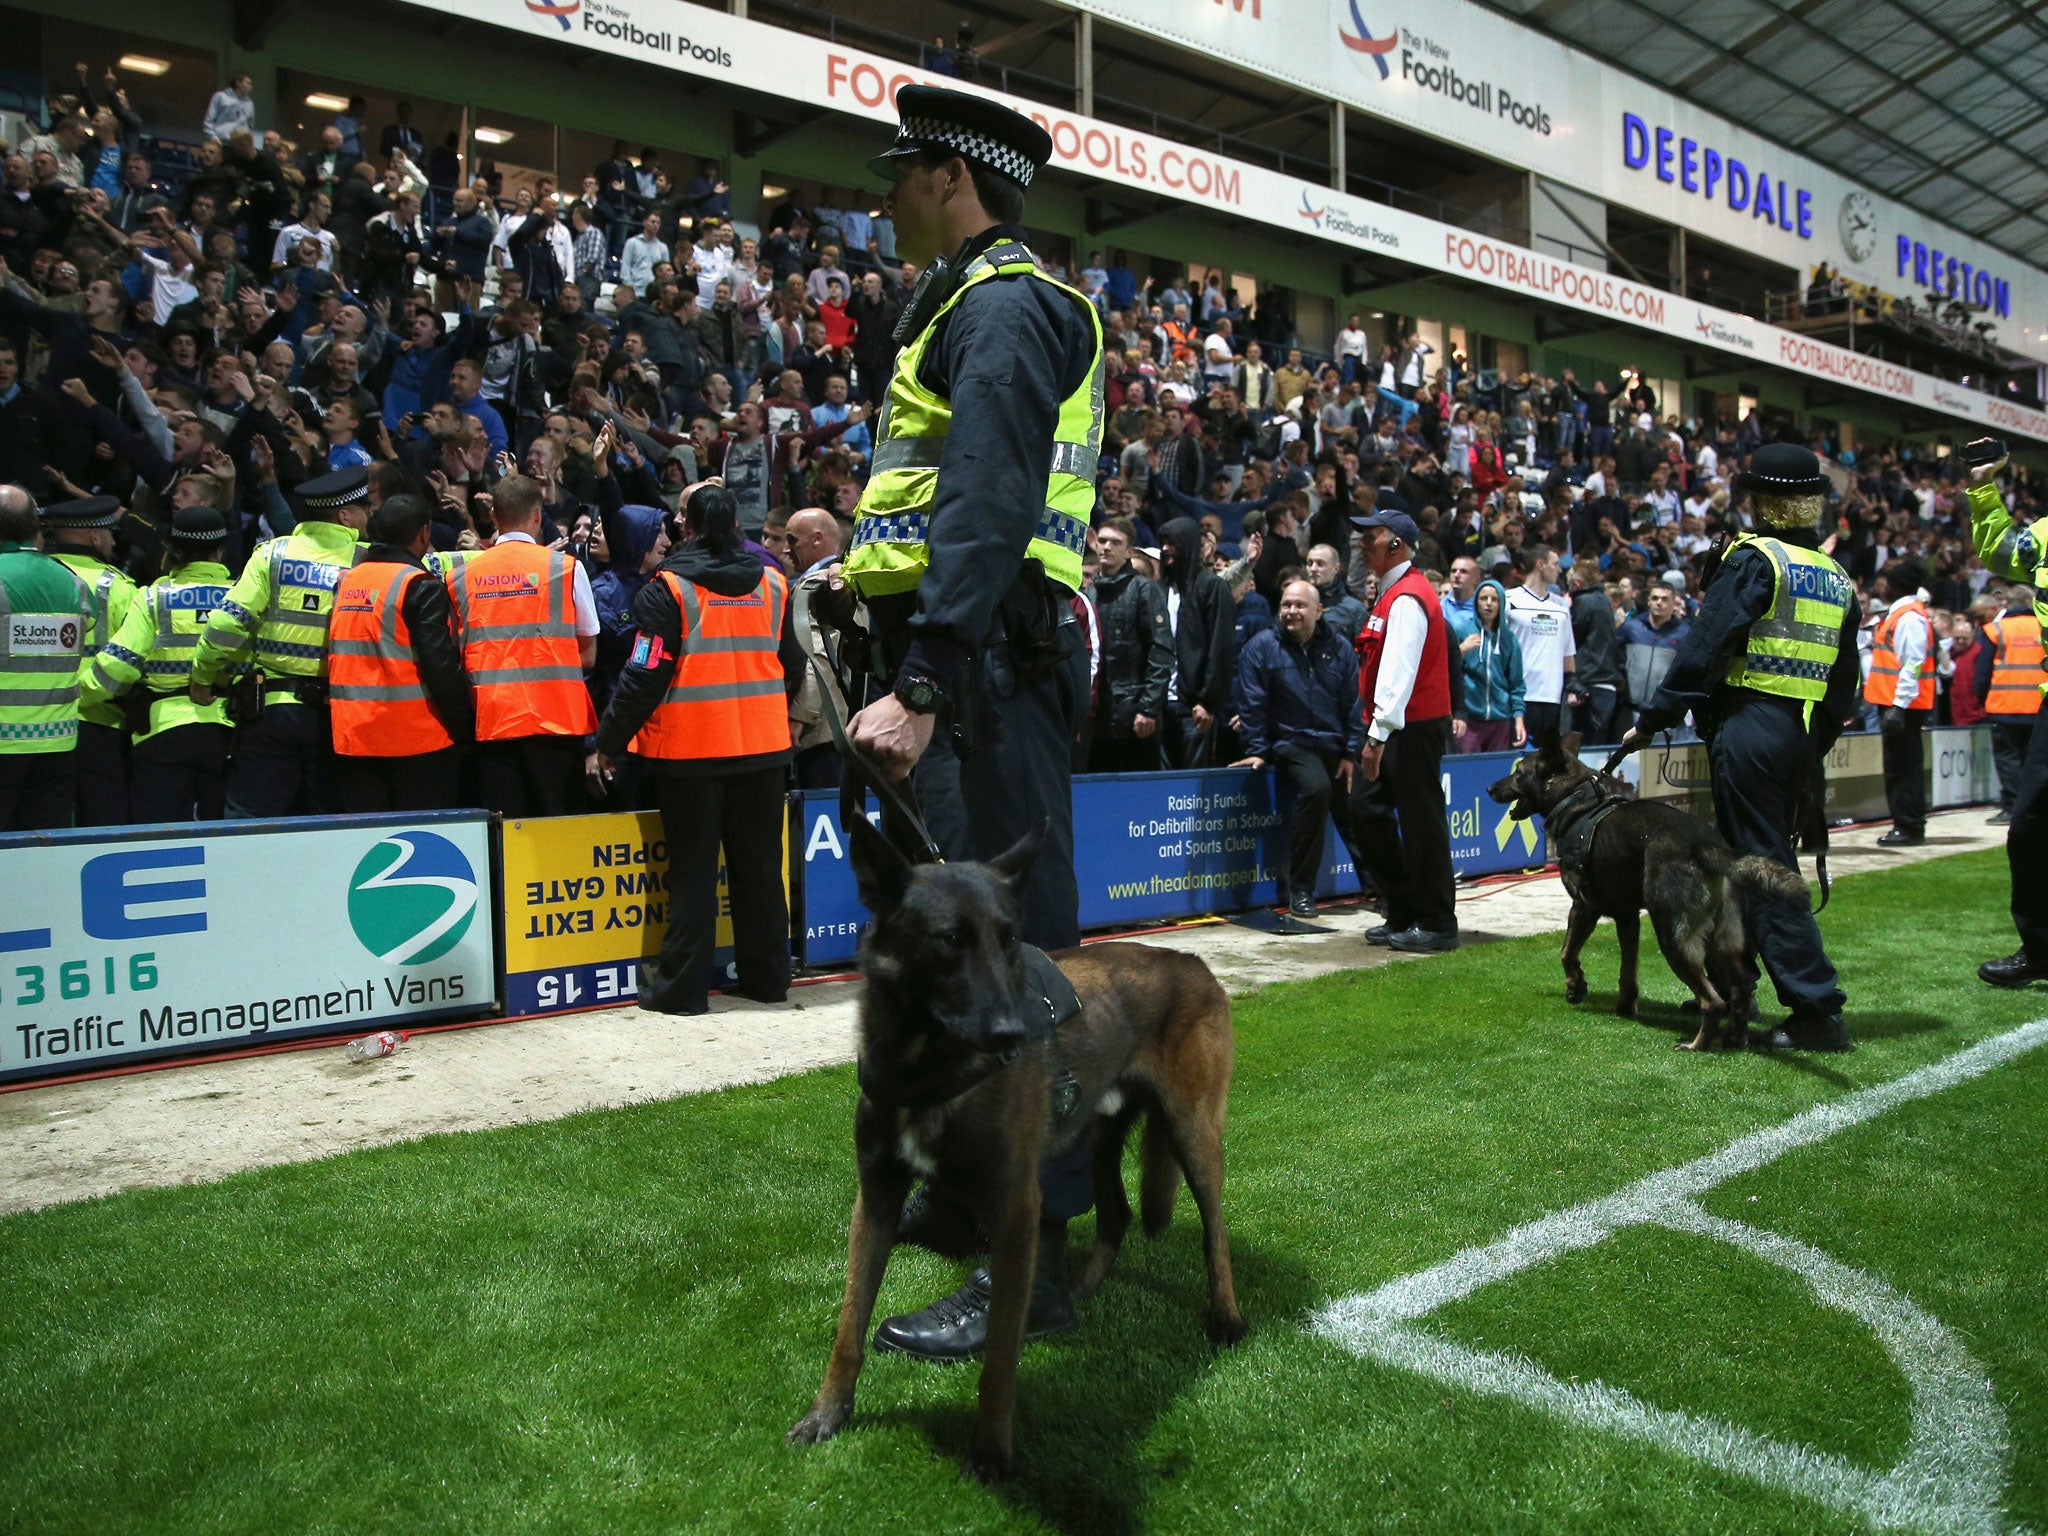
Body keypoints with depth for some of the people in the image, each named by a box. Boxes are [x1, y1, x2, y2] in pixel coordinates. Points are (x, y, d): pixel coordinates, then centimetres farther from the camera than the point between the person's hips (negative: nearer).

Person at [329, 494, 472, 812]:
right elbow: (441, 666, -16)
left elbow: (336, 657, 15)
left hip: (350, 736, 6)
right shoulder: (421, 586, -10)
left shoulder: (346, 581, 10)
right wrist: (465, 725, -7)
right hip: (418, 738, -6)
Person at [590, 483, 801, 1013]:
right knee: (759, 865, 11)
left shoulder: (668, 589, -8)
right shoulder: (773, 583, 6)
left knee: (692, 870, 2)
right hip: (762, 747, 4)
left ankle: (681, 986, 6)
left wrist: (605, 746, -5)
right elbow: (792, 667, 16)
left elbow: (643, 677, -12)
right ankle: (767, 977, 18)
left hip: (690, 750, -4)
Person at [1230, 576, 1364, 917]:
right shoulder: (1262, 646, -2)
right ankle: (1300, 889, -20)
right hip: (1289, 744, -4)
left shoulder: (1339, 648, 8)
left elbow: (1354, 703, 7)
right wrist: (1256, 750, -8)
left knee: (1355, 810, 0)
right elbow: (1252, 703, -4)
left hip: (1334, 745, 4)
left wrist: (1351, 753, 1)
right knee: (1315, 788, -31)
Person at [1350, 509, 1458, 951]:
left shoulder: (1407, 598, -15)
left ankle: (1436, 925, 5)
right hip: (1399, 731, 10)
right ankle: (1403, 913, 21)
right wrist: (1378, 731, 18)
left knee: (1421, 822, -4)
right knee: (1368, 811, 12)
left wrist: (1378, 736, -26)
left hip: (1415, 729, -10)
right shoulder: (1395, 592, 17)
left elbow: (1398, 671, -23)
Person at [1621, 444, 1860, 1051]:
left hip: (1749, 726, -8)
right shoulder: (1836, 578, 16)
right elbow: (1844, 684, 17)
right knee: (1747, 859, 17)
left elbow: (1704, 647, -14)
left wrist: (1652, 718, -8)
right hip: (1802, 737, 8)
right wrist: (1814, 751, 22)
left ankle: (1818, 1010, -5)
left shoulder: (1753, 558, -7)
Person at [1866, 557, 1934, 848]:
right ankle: (1905, 824, 20)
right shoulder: (1896, 613, 16)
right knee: (1896, 767, 13)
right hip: (1892, 703, 10)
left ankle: (1910, 828, 1)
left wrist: (1899, 705, -24)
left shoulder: (1910, 617, -15)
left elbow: (1913, 665, -21)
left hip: (1903, 706, -10)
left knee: (1904, 767, -5)